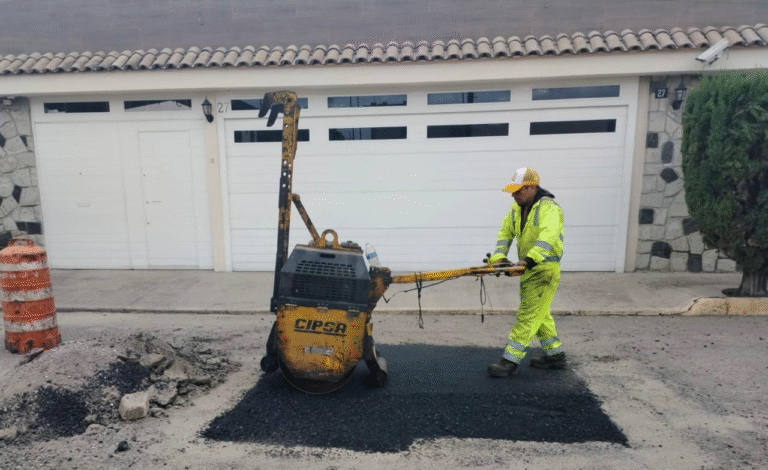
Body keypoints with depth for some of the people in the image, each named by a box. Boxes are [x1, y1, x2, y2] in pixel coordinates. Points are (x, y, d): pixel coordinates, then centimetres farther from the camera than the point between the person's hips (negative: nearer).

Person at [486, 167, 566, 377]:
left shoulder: (548, 208, -18)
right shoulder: (517, 208, 8)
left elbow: (548, 236, -34)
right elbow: (505, 232, 7)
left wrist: (529, 259, -44)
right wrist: (498, 256, -8)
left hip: (545, 270, -9)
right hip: (528, 270, 9)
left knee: (528, 315, -7)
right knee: (539, 314, 18)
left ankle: (510, 360, -2)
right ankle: (555, 355, 32)